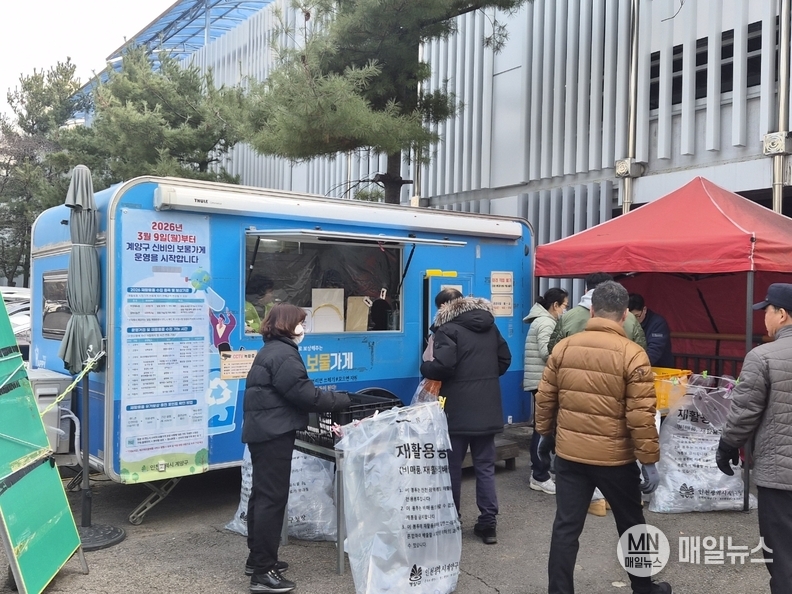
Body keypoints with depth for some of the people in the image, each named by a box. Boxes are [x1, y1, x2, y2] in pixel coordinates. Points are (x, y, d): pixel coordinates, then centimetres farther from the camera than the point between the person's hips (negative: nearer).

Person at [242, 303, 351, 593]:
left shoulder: (270, 351, 18)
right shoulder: (284, 355, -17)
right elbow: (304, 394, -20)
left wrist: (330, 397, 12)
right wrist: (342, 400, -9)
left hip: (263, 431, 11)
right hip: (274, 434, -11)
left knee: (262, 494, 17)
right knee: (272, 498, -7)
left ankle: (257, 559, 29)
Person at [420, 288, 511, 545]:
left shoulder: (448, 329, -12)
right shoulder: (489, 325, 11)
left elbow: (442, 366, -22)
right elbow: (505, 359, 17)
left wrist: (424, 367, -3)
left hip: (458, 410, -6)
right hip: (487, 408, 6)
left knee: (452, 467, 8)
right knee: (485, 466, 10)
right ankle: (488, 523, 12)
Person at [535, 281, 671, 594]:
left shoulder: (564, 347, -2)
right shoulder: (632, 354, -13)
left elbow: (545, 398, 5)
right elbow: (641, 415, -14)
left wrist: (546, 434, 19)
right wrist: (649, 460, -6)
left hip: (569, 454, 2)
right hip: (615, 458, -2)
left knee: (566, 527, 9)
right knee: (631, 526, 19)